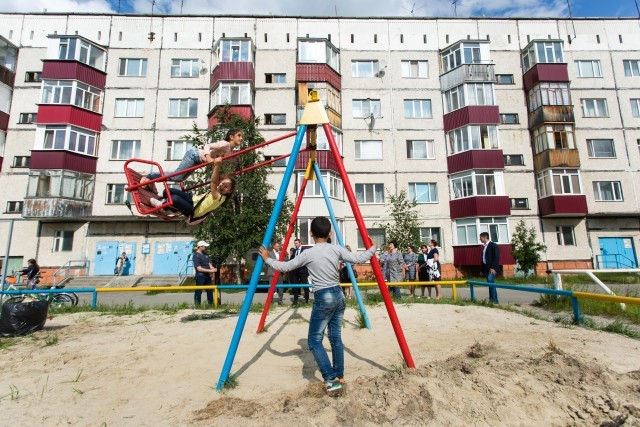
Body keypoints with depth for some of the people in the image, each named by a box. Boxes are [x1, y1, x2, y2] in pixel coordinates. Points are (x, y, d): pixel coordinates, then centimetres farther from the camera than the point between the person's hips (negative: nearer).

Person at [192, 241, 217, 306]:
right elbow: (199, 268, -19)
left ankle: (211, 304, 27)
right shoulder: (196, 255, -14)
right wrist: (210, 270, -21)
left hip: (207, 275, 8)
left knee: (210, 291, 16)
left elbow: (209, 263, 14)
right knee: (198, 292, 2)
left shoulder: (205, 254, 11)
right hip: (200, 276, -8)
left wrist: (213, 269, -7)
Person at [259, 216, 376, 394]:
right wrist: (372, 248, 19)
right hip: (338, 295, 6)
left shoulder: (308, 254, -9)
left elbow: (285, 267, -2)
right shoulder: (337, 249, 0)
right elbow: (358, 259, 2)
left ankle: (331, 379, 1)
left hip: (323, 298, -5)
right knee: (336, 338, 16)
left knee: (314, 340, 6)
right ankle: (339, 376, 25)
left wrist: (267, 259, 12)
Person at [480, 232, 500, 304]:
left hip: (492, 268, -8)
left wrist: (493, 267, -21)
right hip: (486, 268, 8)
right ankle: (491, 300, 9)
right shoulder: (484, 247, 17)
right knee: (490, 283, 7)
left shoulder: (493, 245, -5)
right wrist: (483, 270, 16)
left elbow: (496, 257, -13)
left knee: (490, 281, -19)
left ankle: (494, 300, -15)